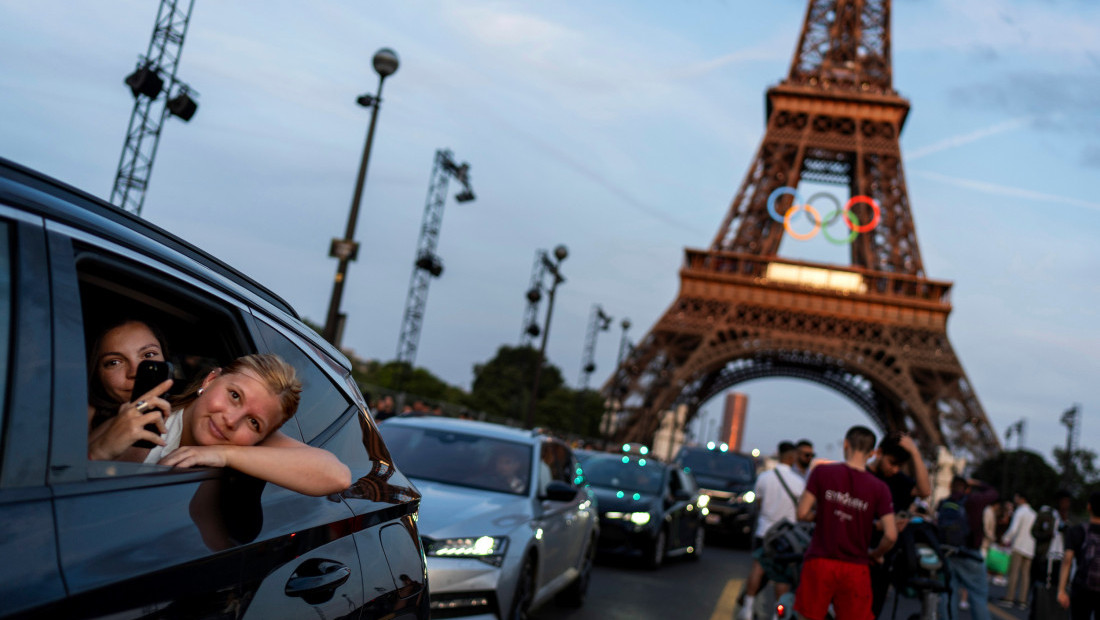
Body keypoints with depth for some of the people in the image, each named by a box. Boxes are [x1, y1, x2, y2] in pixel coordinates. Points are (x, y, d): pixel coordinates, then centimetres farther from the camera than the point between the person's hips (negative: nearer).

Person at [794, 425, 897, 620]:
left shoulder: (821, 472, -5)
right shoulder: (879, 488, -4)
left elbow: (802, 513, -7)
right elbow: (891, 535, -9)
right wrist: (875, 554, 10)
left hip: (819, 563, 0)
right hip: (856, 569, 0)